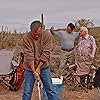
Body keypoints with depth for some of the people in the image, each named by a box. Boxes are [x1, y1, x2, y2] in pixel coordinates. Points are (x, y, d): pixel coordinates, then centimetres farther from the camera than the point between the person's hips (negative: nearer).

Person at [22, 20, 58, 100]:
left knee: (50, 89, 8)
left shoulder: (47, 35, -12)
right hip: (30, 68, 0)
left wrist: (38, 68, -14)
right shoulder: (26, 38, -15)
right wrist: (34, 71, -19)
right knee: (27, 91, 6)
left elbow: (46, 53, -13)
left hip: (44, 67, 1)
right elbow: (29, 56, -17)